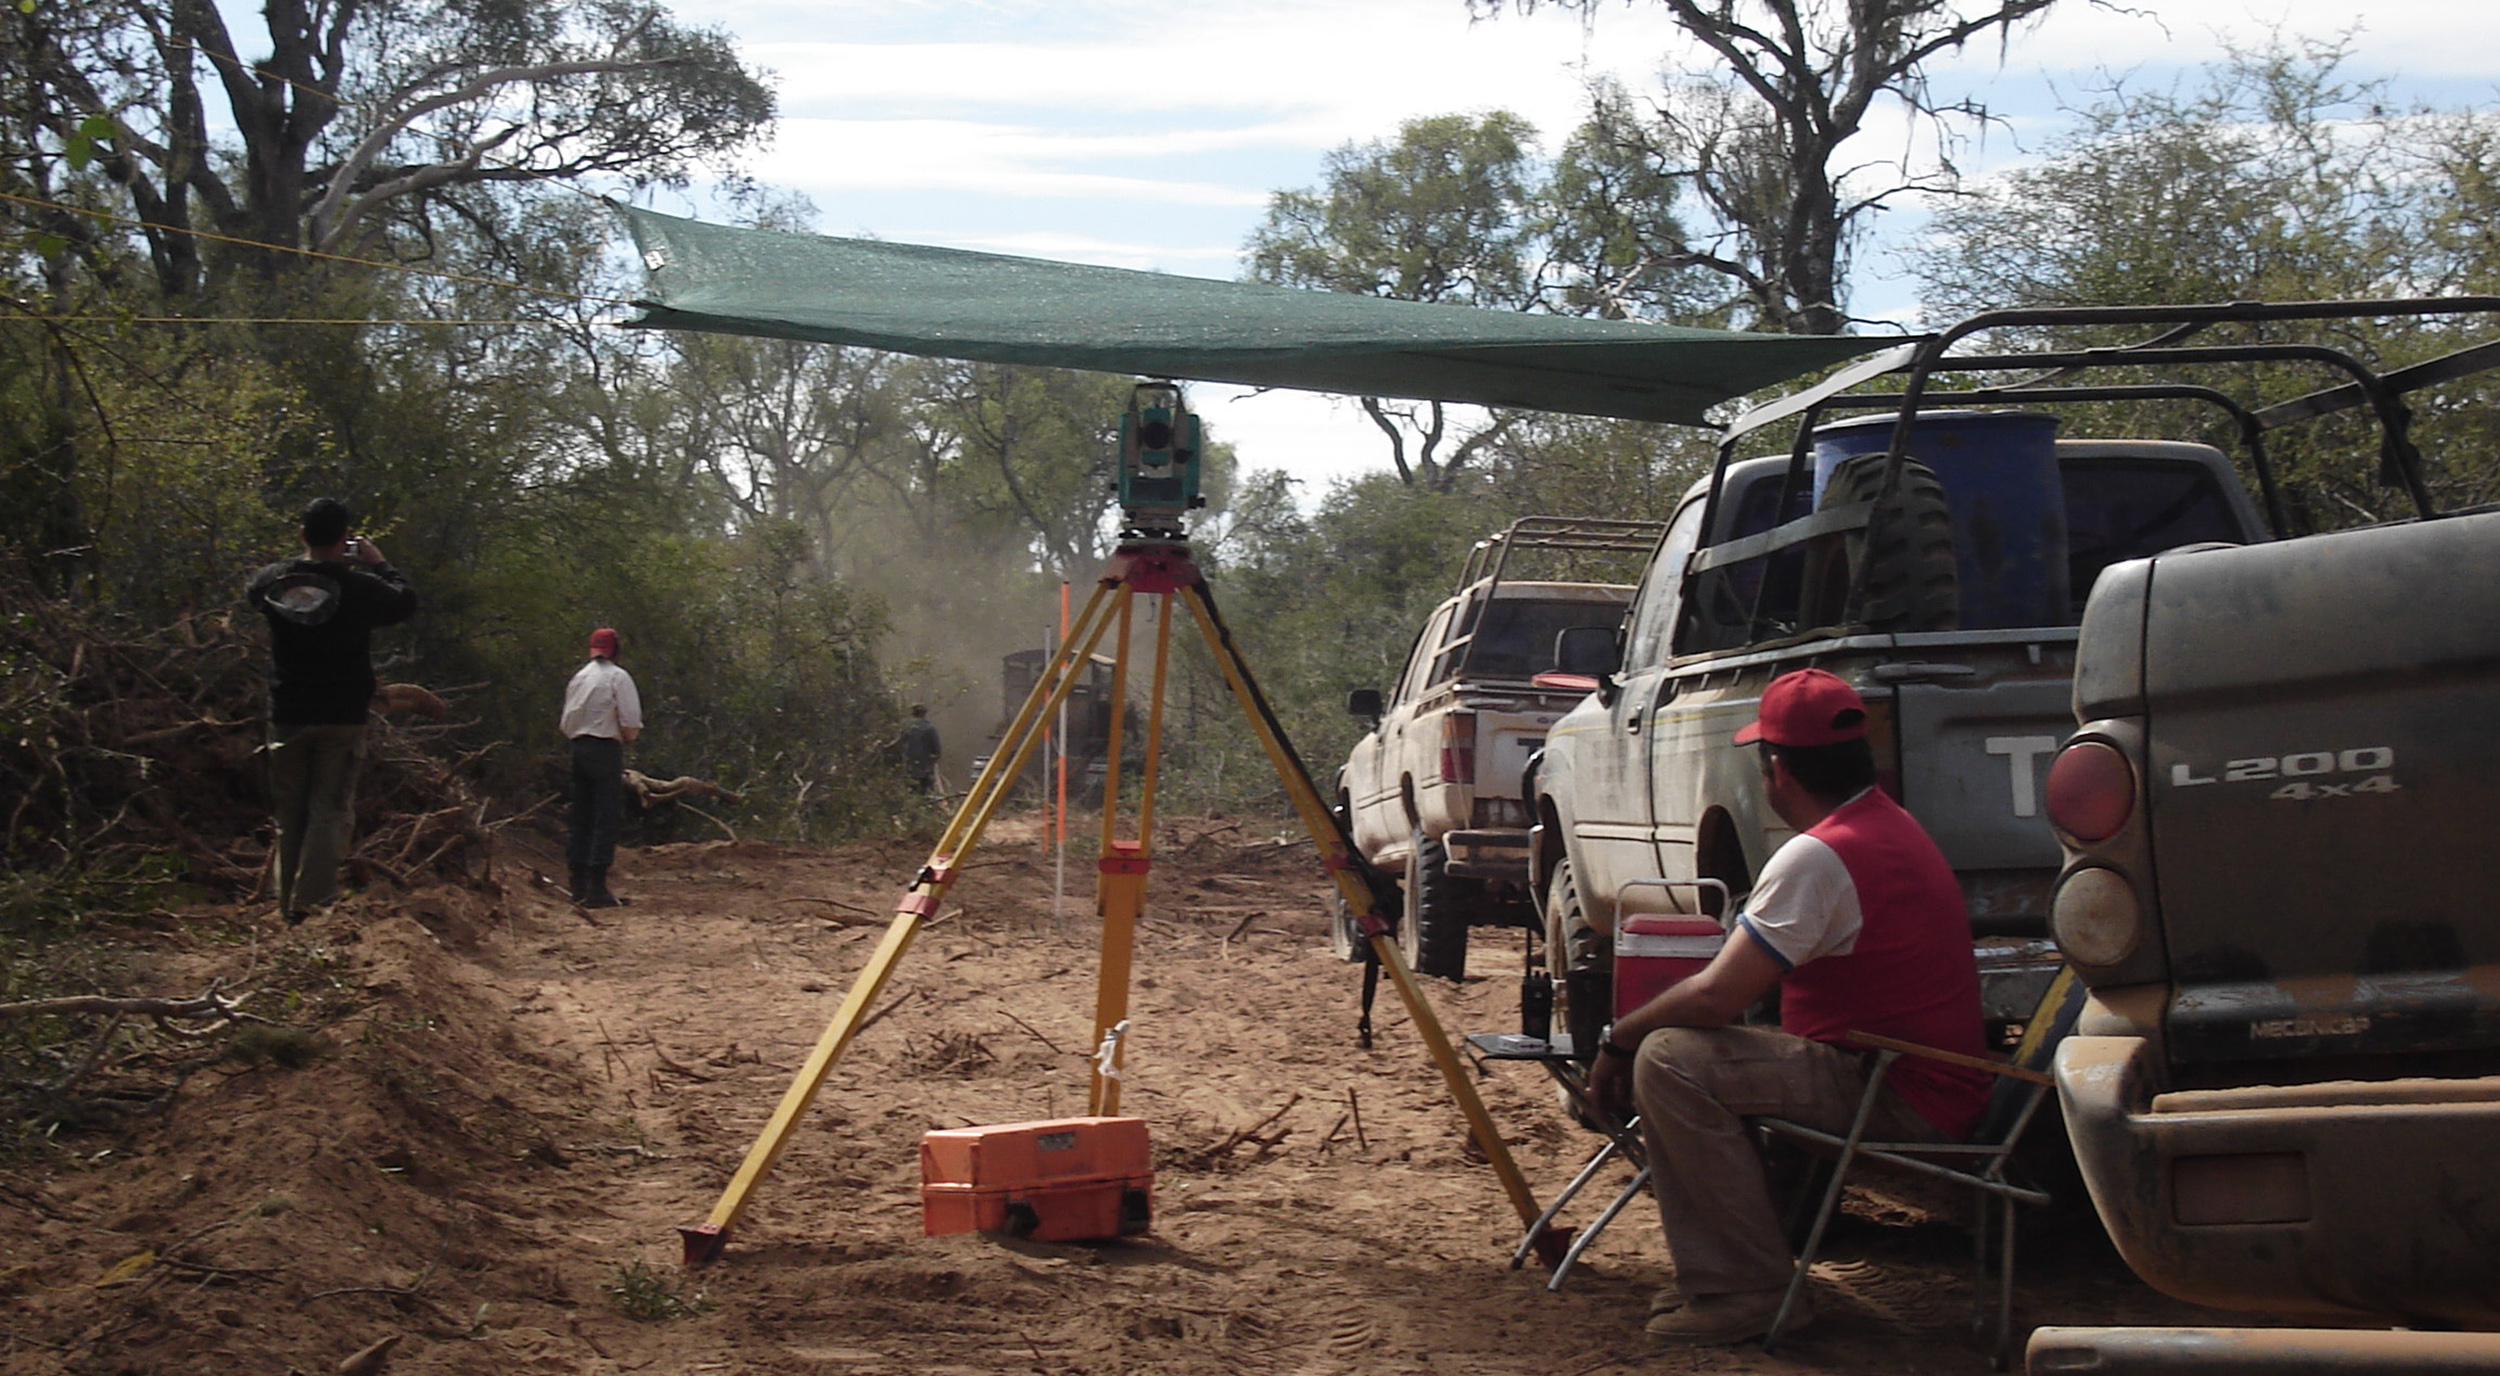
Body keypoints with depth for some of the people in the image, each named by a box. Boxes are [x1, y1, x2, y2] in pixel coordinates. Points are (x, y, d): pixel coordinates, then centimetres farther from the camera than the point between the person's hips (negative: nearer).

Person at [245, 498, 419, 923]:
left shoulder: (275, 579, -4)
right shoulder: (361, 586, -12)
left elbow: (251, 592, 20)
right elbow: (406, 603, 4)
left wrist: (306, 559, 20)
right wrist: (378, 564, 16)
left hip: (286, 718, 3)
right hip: (342, 718, -3)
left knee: (290, 815, 13)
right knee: (330, 810, -1)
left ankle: (288, 905, 17)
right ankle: (311, 902, -13)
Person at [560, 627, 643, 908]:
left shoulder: (579, 677, 14)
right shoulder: (618, 677, -5)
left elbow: (566, 723, 13)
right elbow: (631, 722, -11)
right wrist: (627, 738, 8)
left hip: (579, 748, 7)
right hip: (606, 748, -7)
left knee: (582, 818, 11)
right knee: (607, 818, -7)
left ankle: (579, 885, 13)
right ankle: (597, 887, -14)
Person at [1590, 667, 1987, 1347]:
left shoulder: (1818, 857, -21)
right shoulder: (1890, 825, 13)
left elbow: (1715, 997, -23)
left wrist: (1618, 1039, -6)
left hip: (1899, 1100, -11)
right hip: (1935, 1086, 11)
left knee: (1669, 1060, -20)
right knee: (1704, 1050, 20)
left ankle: (1753, 1289, -14)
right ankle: (1715, 1274, 18)